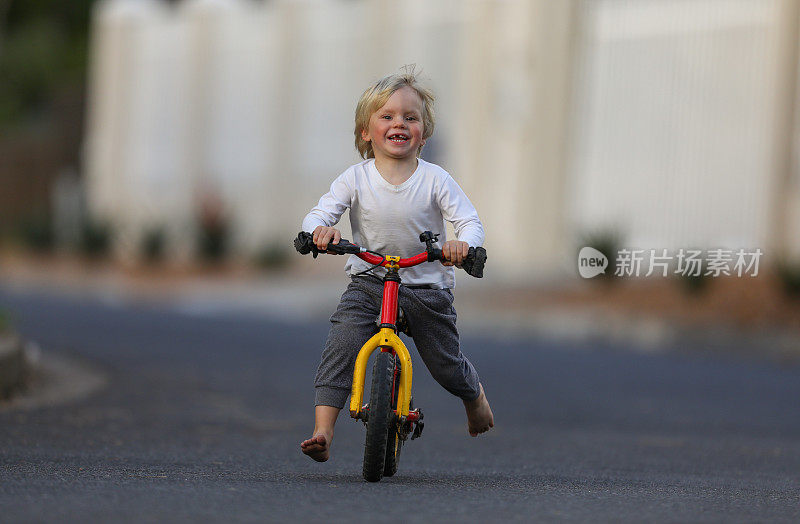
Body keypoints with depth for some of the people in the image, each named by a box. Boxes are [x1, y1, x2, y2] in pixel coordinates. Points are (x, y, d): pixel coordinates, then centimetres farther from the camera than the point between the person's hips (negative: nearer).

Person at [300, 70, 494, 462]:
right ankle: (322, 432, -24)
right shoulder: (355, 178, -7)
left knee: (446, 366, 7)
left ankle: (475, 396, 44)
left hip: (427, 287, 0)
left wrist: (464, 243, -36)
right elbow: (318, 214, -12)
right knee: (341, 344, -23)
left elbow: (469, 220, -12)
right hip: (368, 280, 0)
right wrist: (320, 229, -36)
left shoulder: (435, 180, -9)